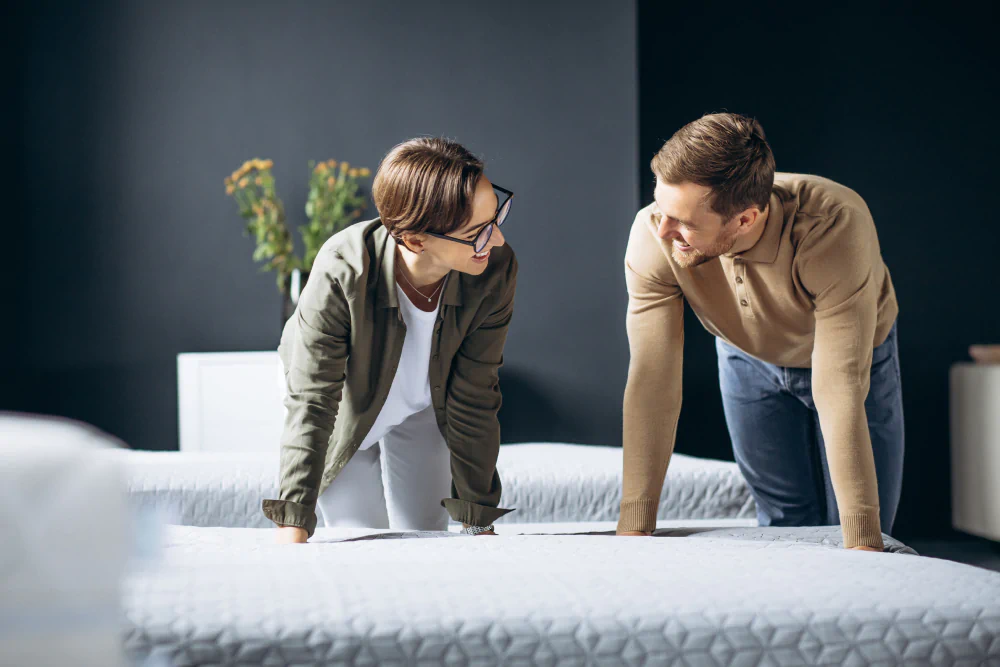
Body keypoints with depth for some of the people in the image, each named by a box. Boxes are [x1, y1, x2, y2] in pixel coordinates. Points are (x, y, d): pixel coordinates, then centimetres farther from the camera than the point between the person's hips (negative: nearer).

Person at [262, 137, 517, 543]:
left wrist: (478, 521, -16)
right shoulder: (342, 271, -41)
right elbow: (311, 403, -33)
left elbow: (473, 400, -21)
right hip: (344, 406, -2)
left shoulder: (496, 271, -32)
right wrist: (294, 525, -37)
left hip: (422, 410, 3)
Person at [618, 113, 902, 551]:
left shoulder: (838, 227, -43)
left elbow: (840, 390, -43)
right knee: (784, 524, 6)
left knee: (862, 535, -1)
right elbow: (652, 383, -31)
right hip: (749, 359, 2)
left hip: (853, 355, -2)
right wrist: (633, 528, -32)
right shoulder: (653, 237, -35)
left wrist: (861, 542, -44)